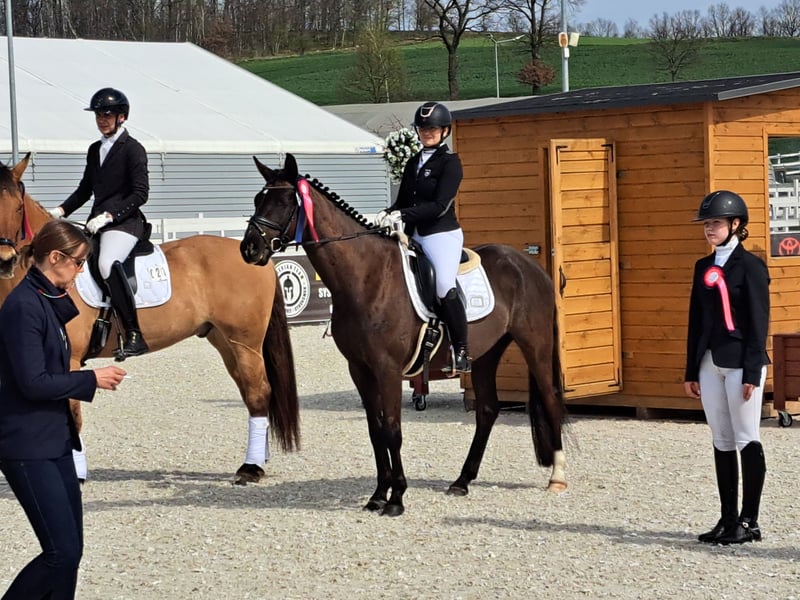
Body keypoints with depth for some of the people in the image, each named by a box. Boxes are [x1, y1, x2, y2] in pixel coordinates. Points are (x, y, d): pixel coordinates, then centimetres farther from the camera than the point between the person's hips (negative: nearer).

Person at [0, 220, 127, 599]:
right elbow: (33, 382, -21)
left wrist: (64, 301, 12)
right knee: (63, 552, -13)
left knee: (70, 550, 9)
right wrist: (92, 379, -11)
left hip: (54, 439, 10)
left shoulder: (46, 300, 12)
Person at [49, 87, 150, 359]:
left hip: (125, 223, -9)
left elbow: (140, 193, -11)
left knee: (107, 262, -34)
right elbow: (85, 189, 25)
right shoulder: (95, 150, 18)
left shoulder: (132, 149, -5)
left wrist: (108, 216, -19)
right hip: (98, 222, 9)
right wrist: (61, 211, 9)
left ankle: (134, 334, -34)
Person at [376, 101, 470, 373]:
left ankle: (461, 351, -16)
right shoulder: (413, 163, 18)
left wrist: (402, 215, -22)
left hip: (442, 234, -8)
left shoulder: (450, 162, -4)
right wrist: (388, 214, -5)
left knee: (445, 287, -23)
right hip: (414, 236, 8)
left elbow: (440, 206, -14)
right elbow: (403, 200, 18)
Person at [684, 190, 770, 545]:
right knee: (722, 443, 9)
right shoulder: (703, 267, 13)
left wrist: (752, 374, -15)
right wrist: (691, 371, 12)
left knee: (746, 441, -2)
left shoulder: (750, 266, -6)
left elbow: (758, 323, -10)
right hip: (710, 364, 7)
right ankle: (728, 519, 15)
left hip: (740, 363, -7)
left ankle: (749, 522, 3)